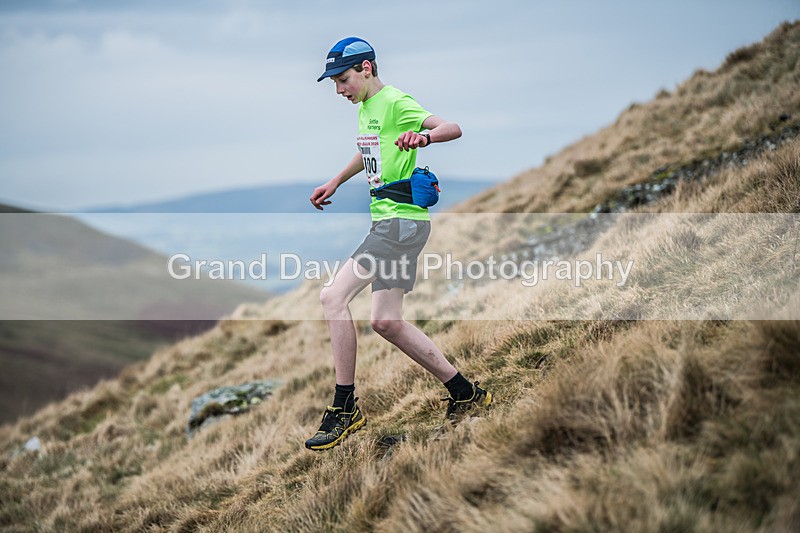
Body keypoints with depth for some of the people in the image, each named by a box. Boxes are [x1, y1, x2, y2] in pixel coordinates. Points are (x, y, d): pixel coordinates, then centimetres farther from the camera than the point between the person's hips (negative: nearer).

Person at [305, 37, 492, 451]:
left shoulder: (395, 102, -12)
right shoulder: (365, 107, 17)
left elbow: (454, 129, -25)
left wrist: (424, 137, -44)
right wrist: (335, 182, 39)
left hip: (401, 221, -10)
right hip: (389, 220, 10)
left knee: (333, 298, -15)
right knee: (386, 321, 8)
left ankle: (345, 409, -8)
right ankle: (465, 393, 18)